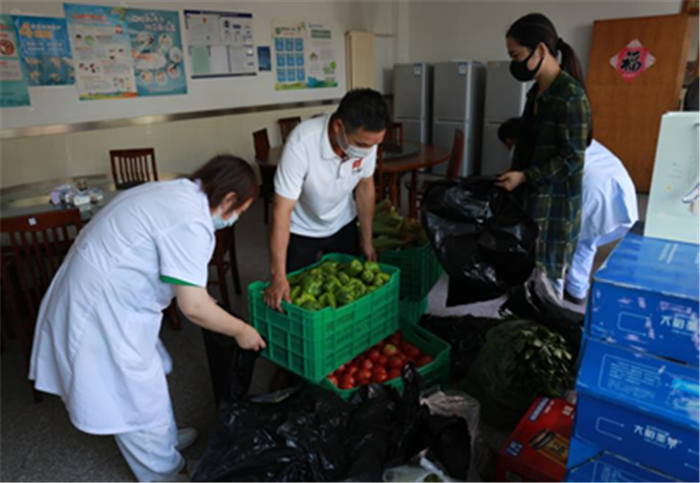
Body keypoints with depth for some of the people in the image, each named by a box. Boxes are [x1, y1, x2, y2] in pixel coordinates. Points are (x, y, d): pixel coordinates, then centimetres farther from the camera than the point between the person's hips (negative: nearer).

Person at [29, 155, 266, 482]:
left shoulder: (174, 192, 7)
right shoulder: (191, 222, -24)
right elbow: (193, 307, -23)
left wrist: (207, 304, 23)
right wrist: (240, 330, -8)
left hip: (90, 295, 10)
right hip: (103, 316, -10)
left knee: (150, 378, 26)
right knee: (141, 404, 9)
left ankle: (167, 440, 48)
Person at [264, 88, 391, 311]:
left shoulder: (366, 137, -21)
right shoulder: (302, 143, -35)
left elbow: (365, 186, -5)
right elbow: (282, 210, -32)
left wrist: (367, 241, 1)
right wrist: (278, 276, -32)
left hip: (343, 225, 4)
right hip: (301, 230, -3)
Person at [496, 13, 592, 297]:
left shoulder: (570, 96, -18)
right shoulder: (537, 91, 9)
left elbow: (571, 158, -18)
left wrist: (524, 176, -20)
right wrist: (517, 177, 17)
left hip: (555, 199, -8)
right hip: (532, 194, 8)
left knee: (547, 272, 3)